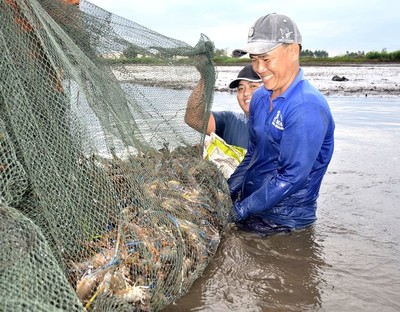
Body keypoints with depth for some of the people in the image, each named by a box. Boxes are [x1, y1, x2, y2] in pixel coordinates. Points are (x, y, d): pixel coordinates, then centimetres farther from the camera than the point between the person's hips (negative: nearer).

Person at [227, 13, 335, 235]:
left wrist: (240, 210, -17)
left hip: (284, 220, -7)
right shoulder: (260, 97, 4)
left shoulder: (307, 108, -22)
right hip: (252, 203, 7)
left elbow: (292, 177, -24)